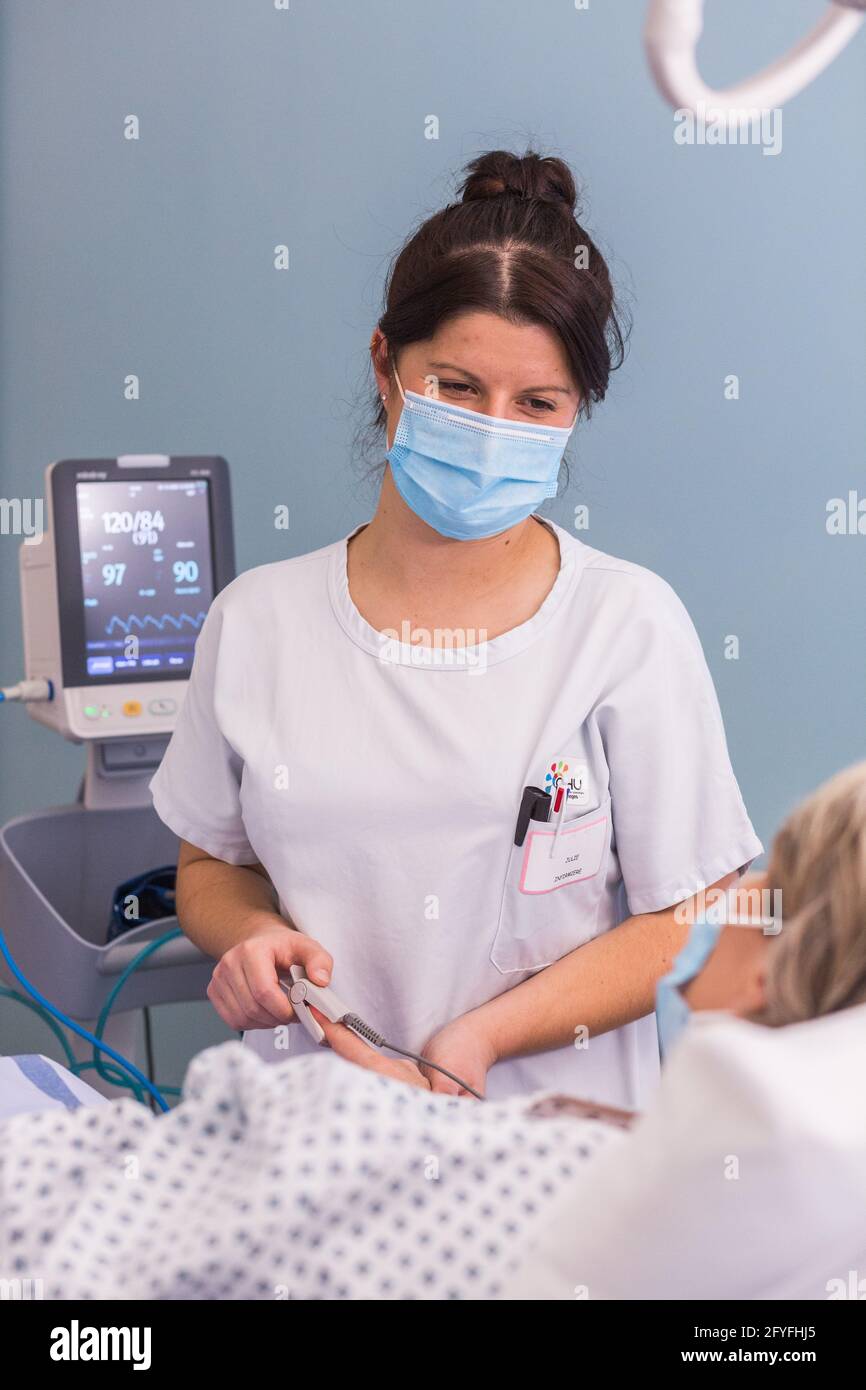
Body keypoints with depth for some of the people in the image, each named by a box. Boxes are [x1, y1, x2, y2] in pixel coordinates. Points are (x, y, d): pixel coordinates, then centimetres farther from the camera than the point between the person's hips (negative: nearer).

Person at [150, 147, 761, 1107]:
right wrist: (250, 934, -4)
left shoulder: (629, 623, -1)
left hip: (556, 1133, -2)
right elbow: (210, 863, 18)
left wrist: (482, 1036, -13)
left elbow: (692, 922, -2)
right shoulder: (255, 622, 7)